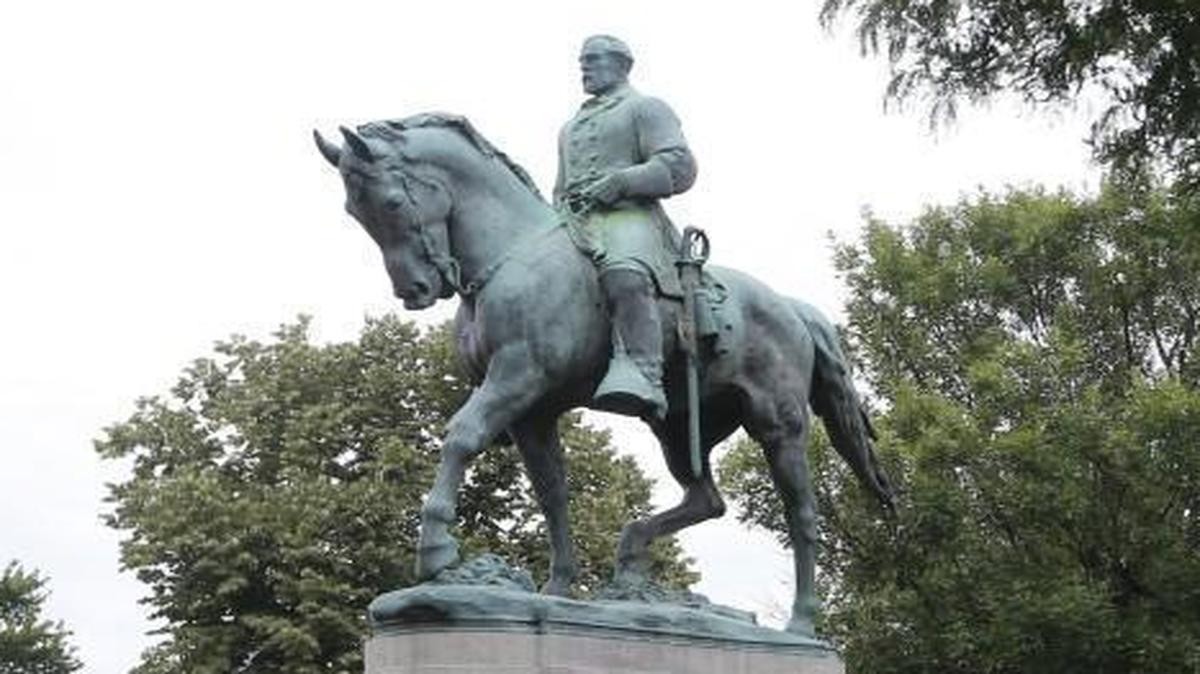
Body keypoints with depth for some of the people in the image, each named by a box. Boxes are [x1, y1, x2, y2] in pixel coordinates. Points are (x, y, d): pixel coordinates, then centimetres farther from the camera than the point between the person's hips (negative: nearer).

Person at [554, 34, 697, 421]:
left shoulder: (646, 108, 14)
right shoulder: (570, 128, 36)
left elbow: (681, 168, 0)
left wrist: (620, 181, -12)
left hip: (629, 216, -7)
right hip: (575, 224, 8)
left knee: (625, 277, -40)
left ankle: (640, 376, -55)